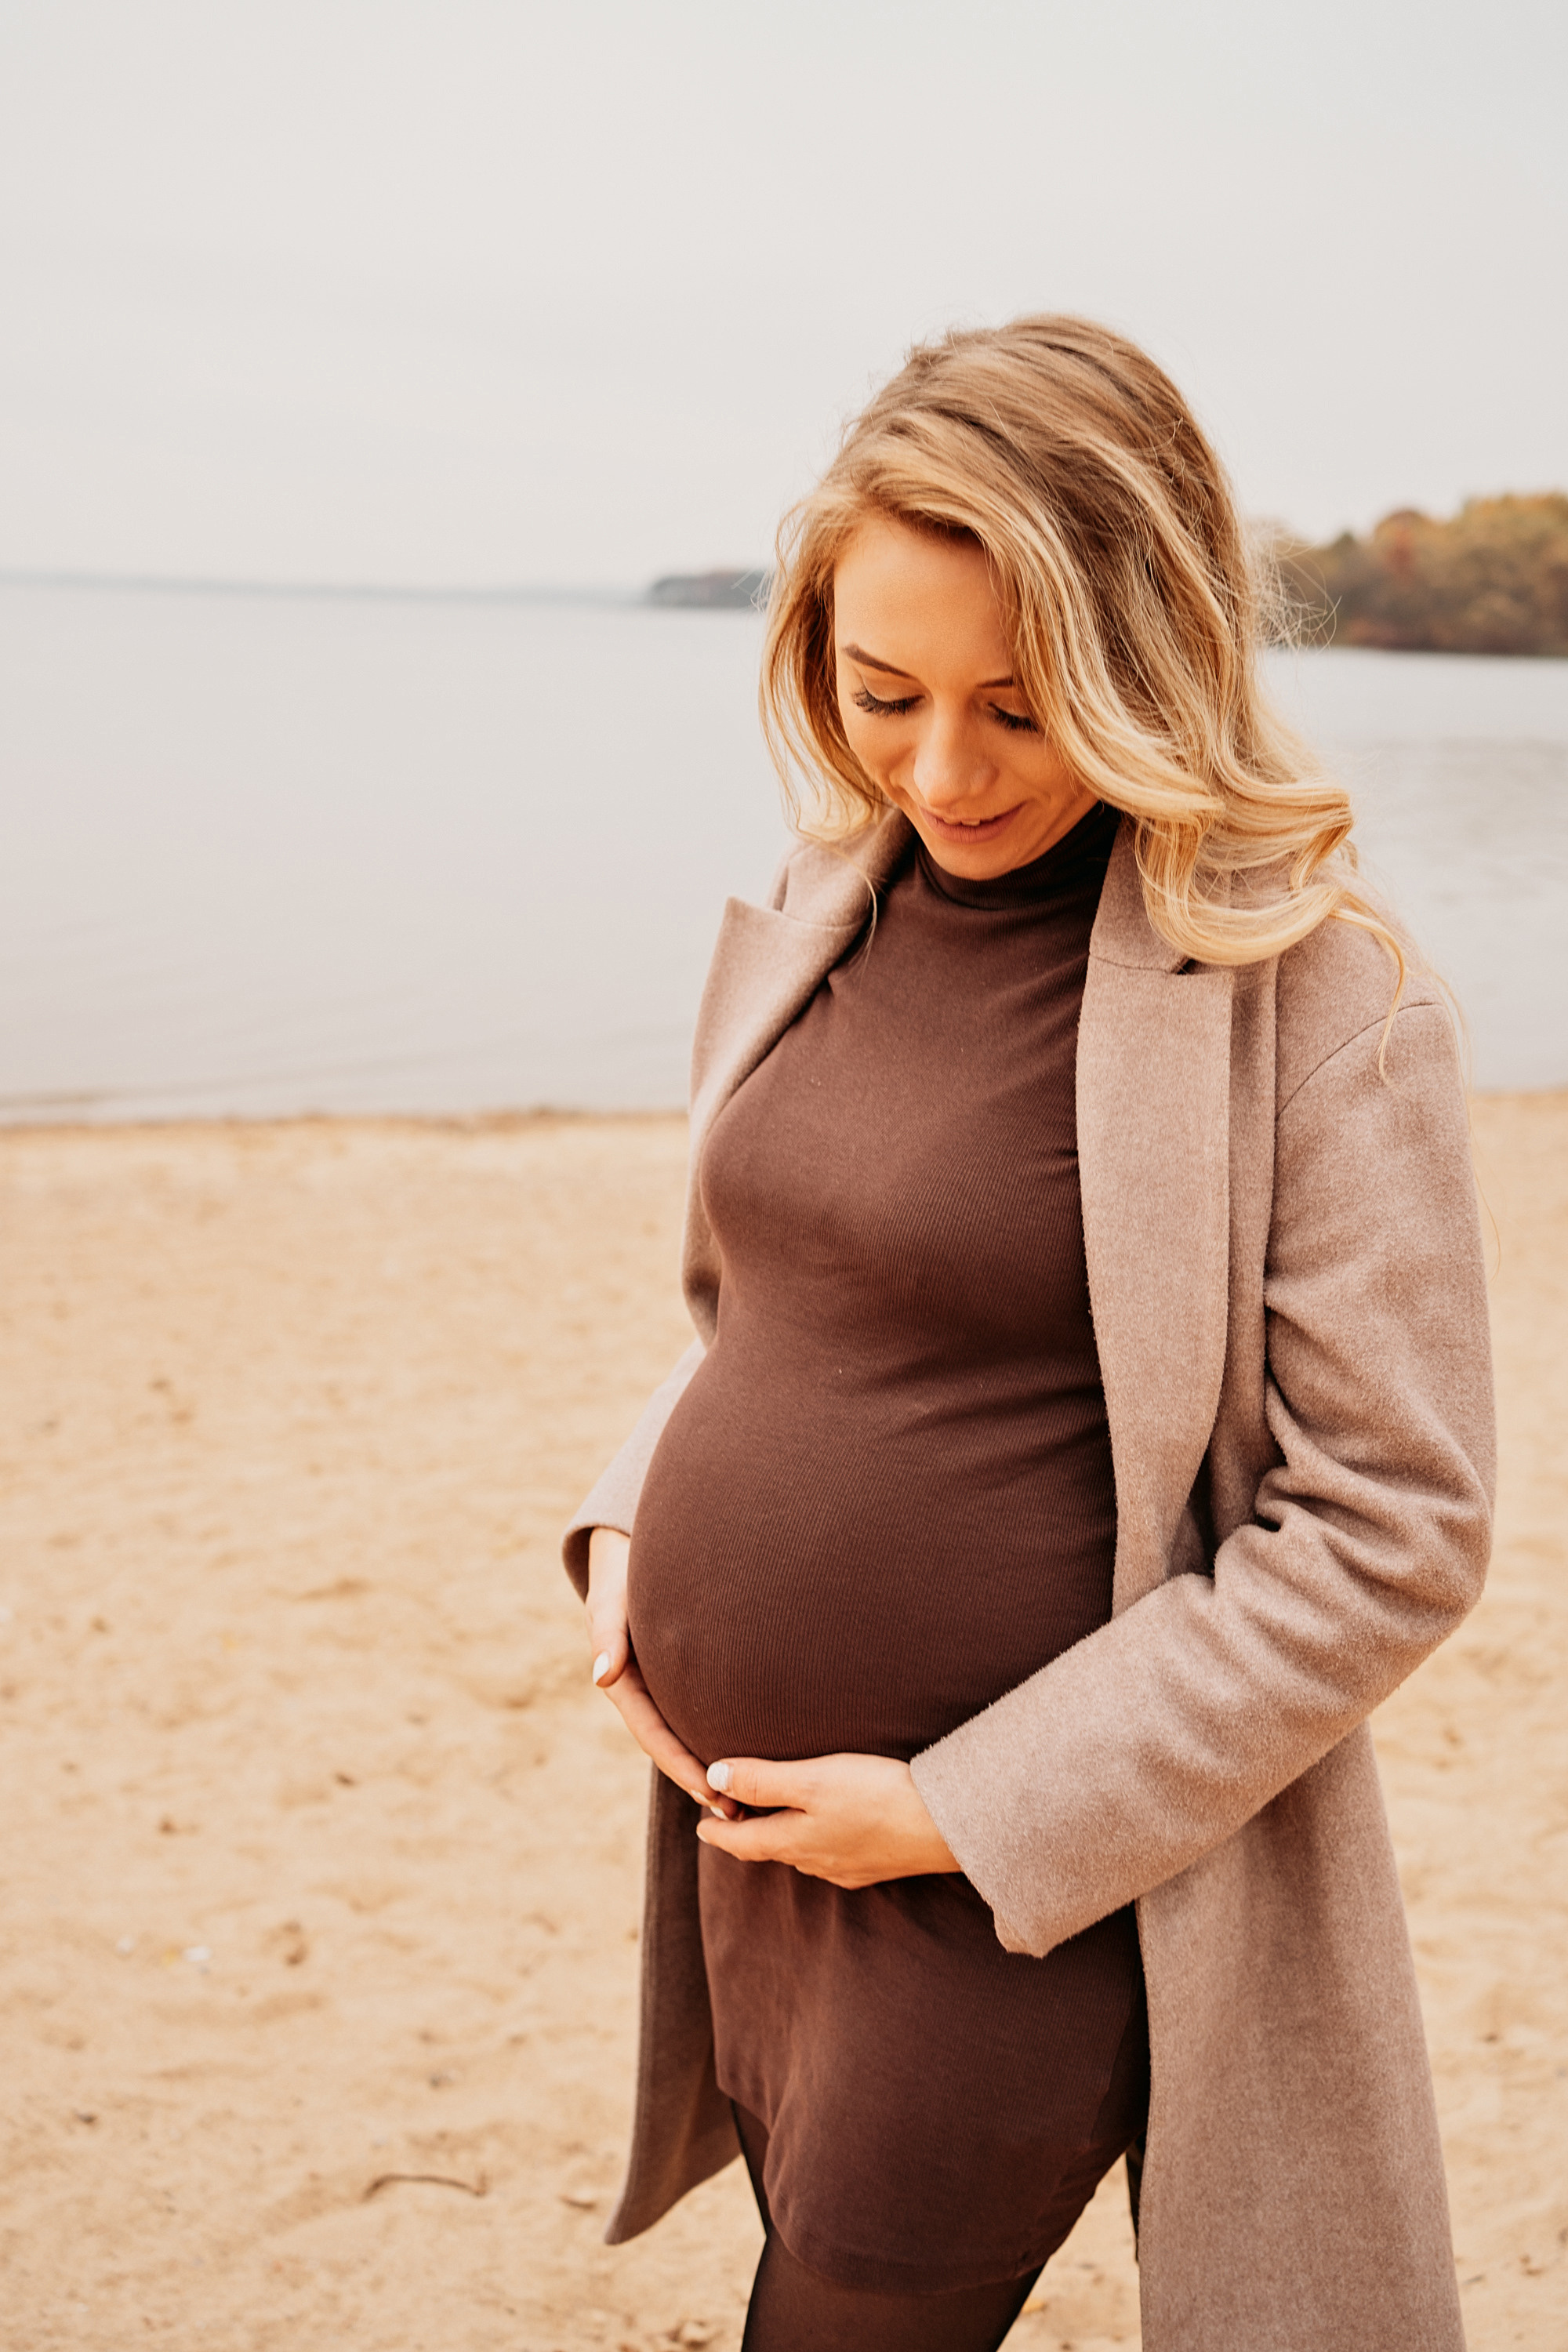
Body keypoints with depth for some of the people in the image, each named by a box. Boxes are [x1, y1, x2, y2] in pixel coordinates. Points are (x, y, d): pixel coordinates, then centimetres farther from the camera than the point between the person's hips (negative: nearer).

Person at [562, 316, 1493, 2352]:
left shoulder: (1309, 997, -17)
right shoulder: (825, 919, 3)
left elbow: (1391, 1532, -17)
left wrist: (976, 1810, -17)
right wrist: (636, 1522, 0)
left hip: (1013, 1896, -6)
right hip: (744, 1812, 7)